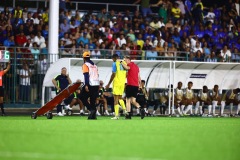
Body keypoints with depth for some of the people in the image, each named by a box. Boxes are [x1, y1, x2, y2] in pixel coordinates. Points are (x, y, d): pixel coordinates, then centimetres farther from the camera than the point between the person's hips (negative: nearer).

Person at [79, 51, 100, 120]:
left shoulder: (85, 65, -4)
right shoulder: (94, 65, 18)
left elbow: (86, 75, -15)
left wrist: (86, 85, -22)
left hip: (90, 85, -7)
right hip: (96, 85, 7)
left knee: (82, 97, 4)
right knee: (93, 100, 11)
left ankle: (91, 109, -13)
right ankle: (93, 116, 6)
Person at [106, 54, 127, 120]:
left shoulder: (115, 64, -8)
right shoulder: (123, 63, 10)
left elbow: (113, 74, -13)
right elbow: (126, 74, 14)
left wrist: (108, 84, -8)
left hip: (116, 83, -6)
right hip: (122, 83, 6)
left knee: (116, 98, -4)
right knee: (120, 97, 20)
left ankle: (116, 115, -7)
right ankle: (125, 110, 2)